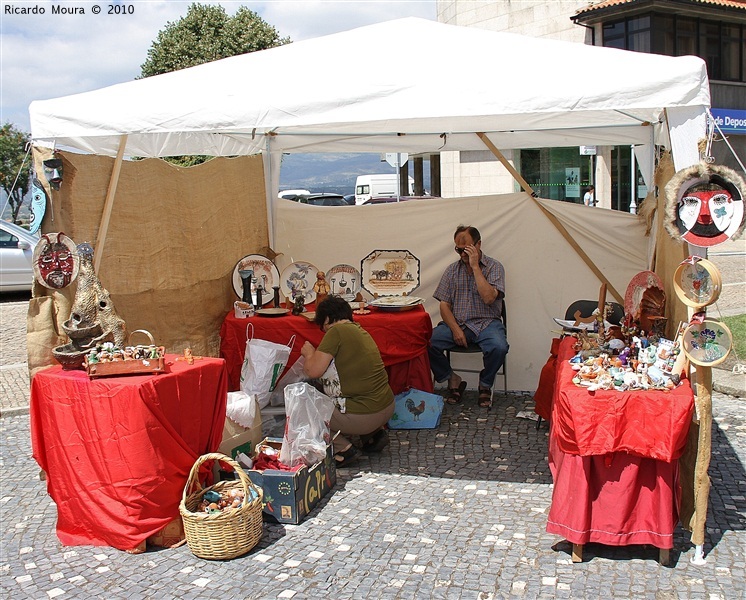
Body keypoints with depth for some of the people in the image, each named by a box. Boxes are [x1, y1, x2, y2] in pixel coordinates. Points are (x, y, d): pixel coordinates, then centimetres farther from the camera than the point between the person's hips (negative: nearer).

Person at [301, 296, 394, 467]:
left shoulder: (337, 331, -12)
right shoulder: (360, 331, 12)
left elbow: (314, 371, -14)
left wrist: (309, 354, 7)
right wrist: (316, 355, 26)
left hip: (365, 416, -8)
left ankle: (342, 449, -2)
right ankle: (375, 434, 18)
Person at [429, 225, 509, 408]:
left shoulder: (494, 267, 0)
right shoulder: (452, 270, 10)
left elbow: (488, 298, -17)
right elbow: (444, 305, 5)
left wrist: (475, 266, -15)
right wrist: (455, 329, -11)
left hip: (486, 322, -2)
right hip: (456, 322, 3)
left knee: (498, 347, -34)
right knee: (428, 343, -23)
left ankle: (485, 385, -1)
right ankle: (453, 380, 1)